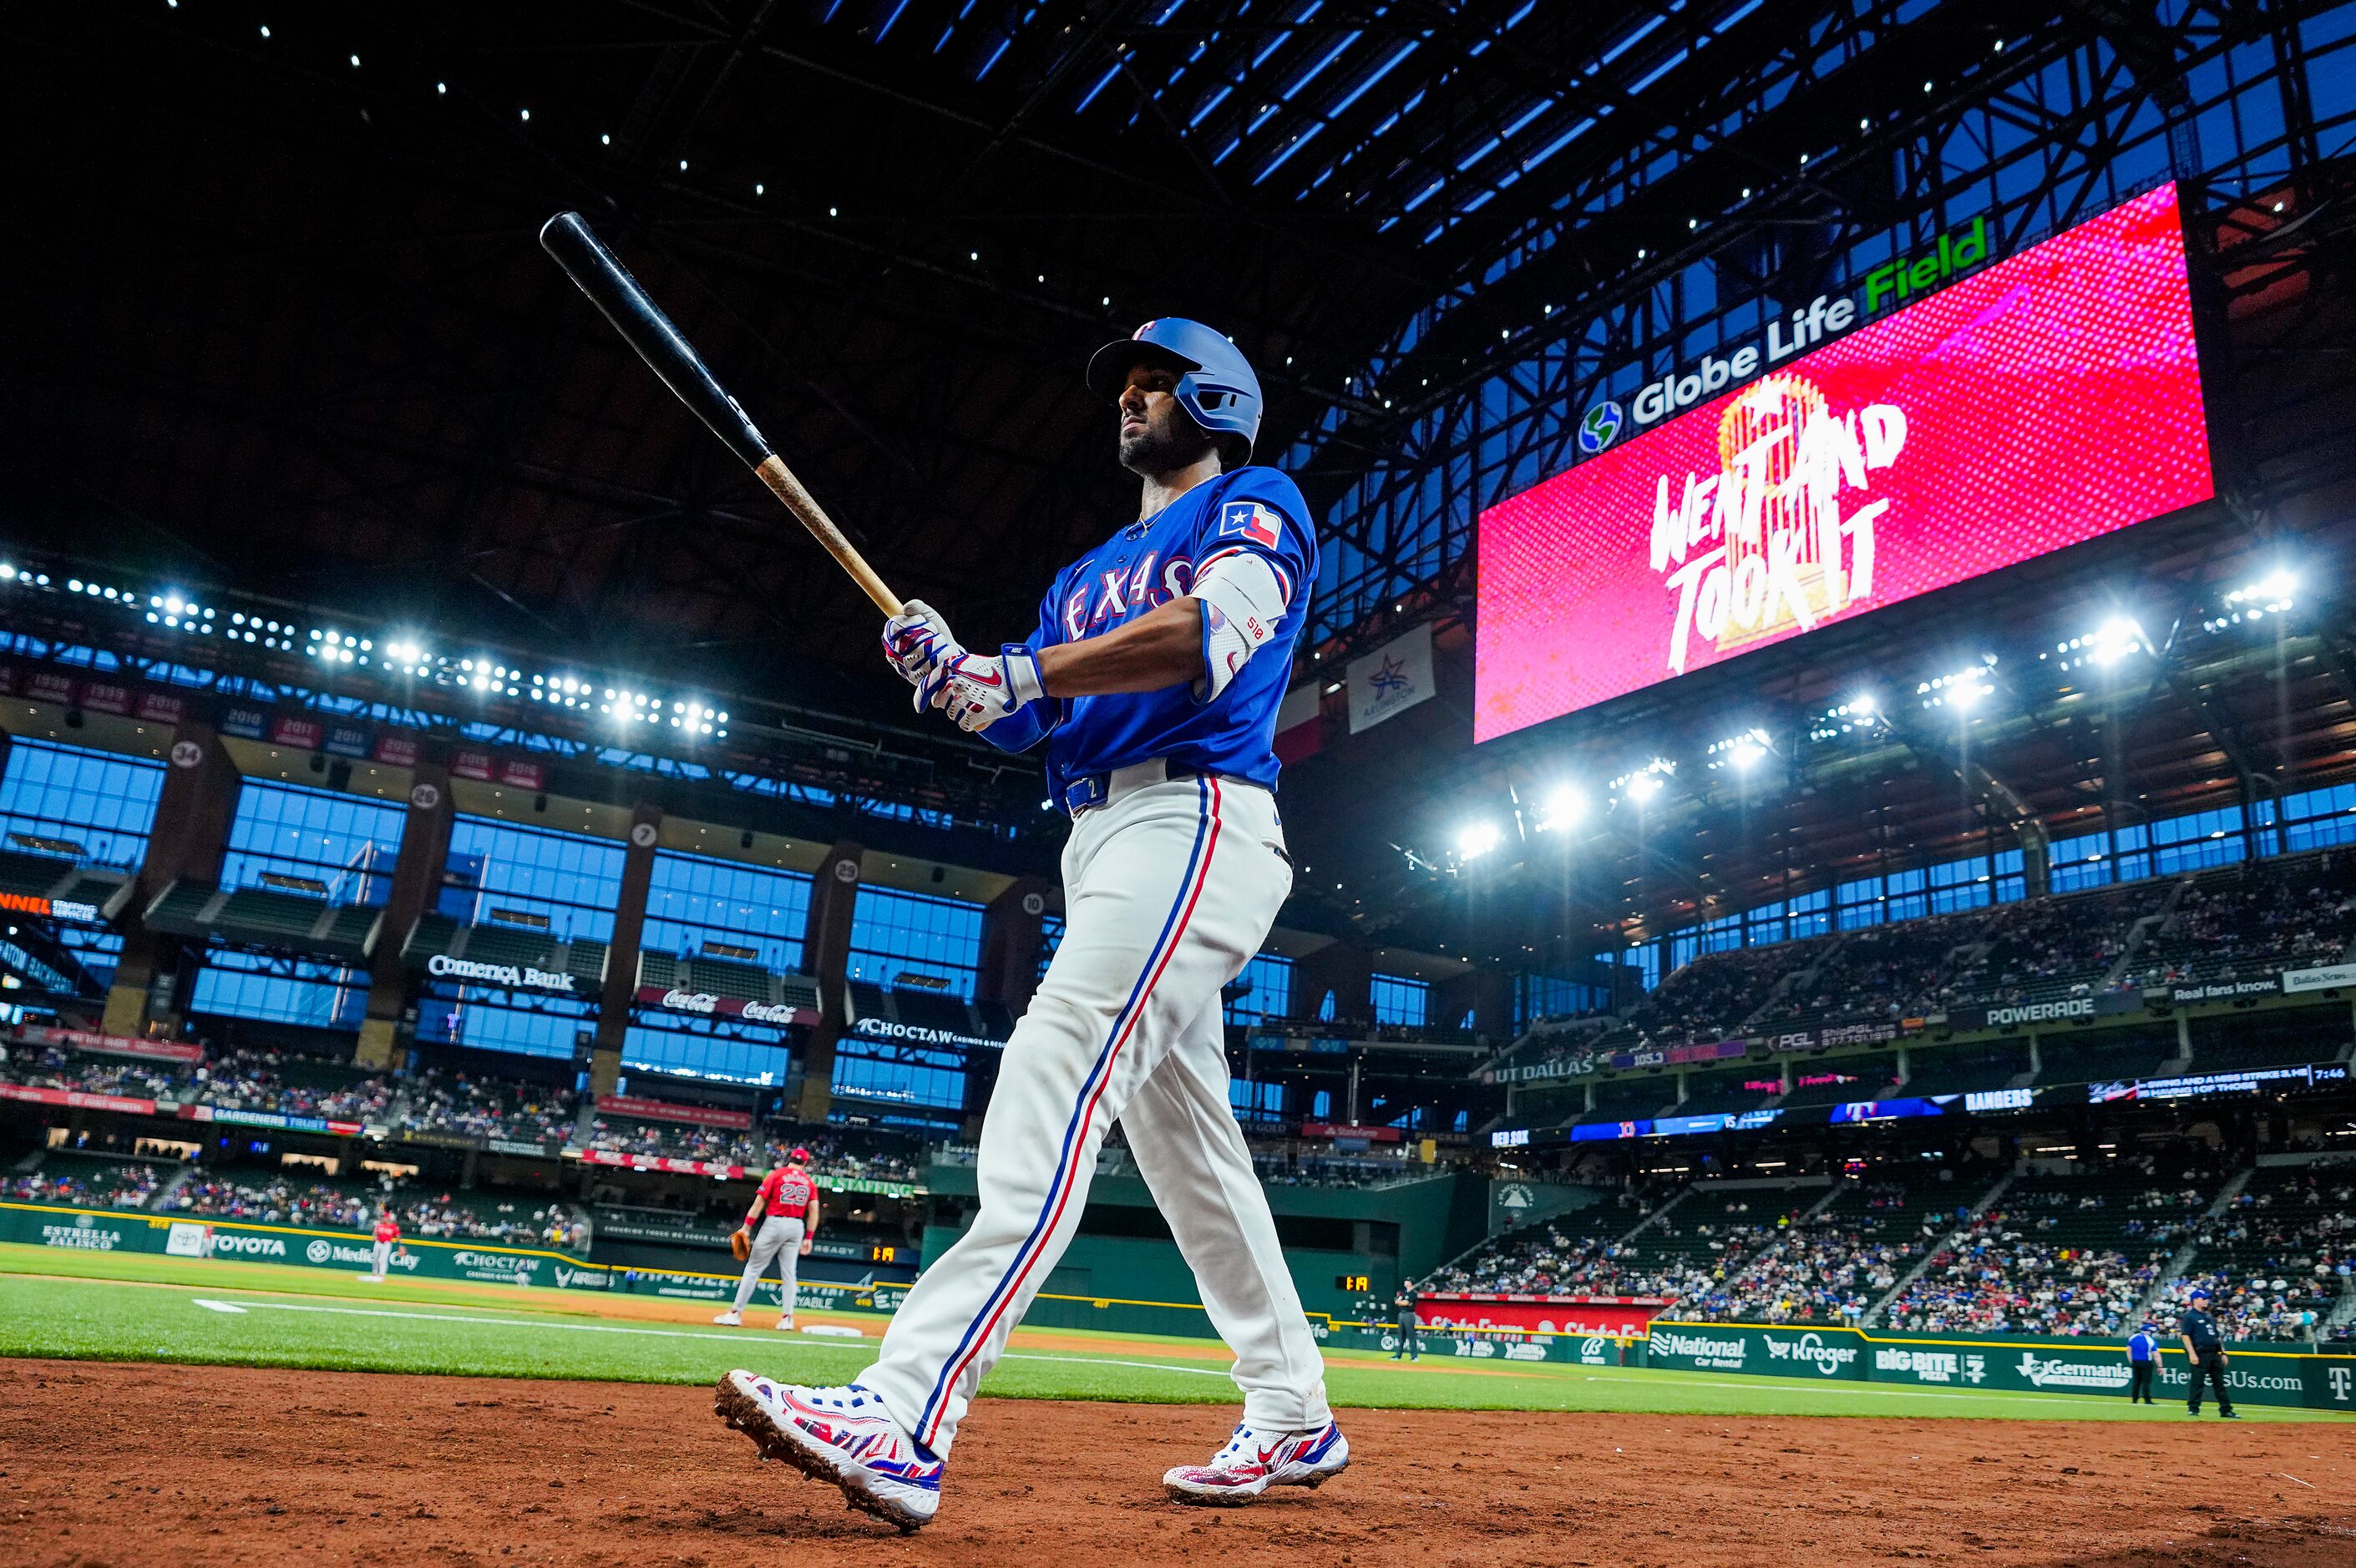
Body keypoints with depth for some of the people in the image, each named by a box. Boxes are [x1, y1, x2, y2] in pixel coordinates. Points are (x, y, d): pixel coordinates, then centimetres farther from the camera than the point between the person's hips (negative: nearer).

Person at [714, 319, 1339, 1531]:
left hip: (1195, 816, -9)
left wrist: (1015, 674, -24)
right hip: (1098, 841, 9)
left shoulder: (1257, 503, 5)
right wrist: (951, 671, -5)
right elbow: (1027, 716, 17)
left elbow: (1212, 634, -17)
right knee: (1183, 1134, 8)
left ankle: (906, 1418, -36)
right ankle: (1294, 1421, 18)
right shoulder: (1089, 572, 29)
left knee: (1057, 1076, -26)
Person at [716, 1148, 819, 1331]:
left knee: (753, 1268, 3)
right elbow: (814, 1211, 4)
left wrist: (746, 1228, -3)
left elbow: (759, 1202, -4)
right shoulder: (810, 1181, 9)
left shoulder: (776, 1175, 1)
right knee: (789, 1273, 8)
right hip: (797, 1227, 3)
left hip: (774, 1223, -3)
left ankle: (736, 1313, 2)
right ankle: (787, 1318, 1)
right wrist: (809, 1238, 7)